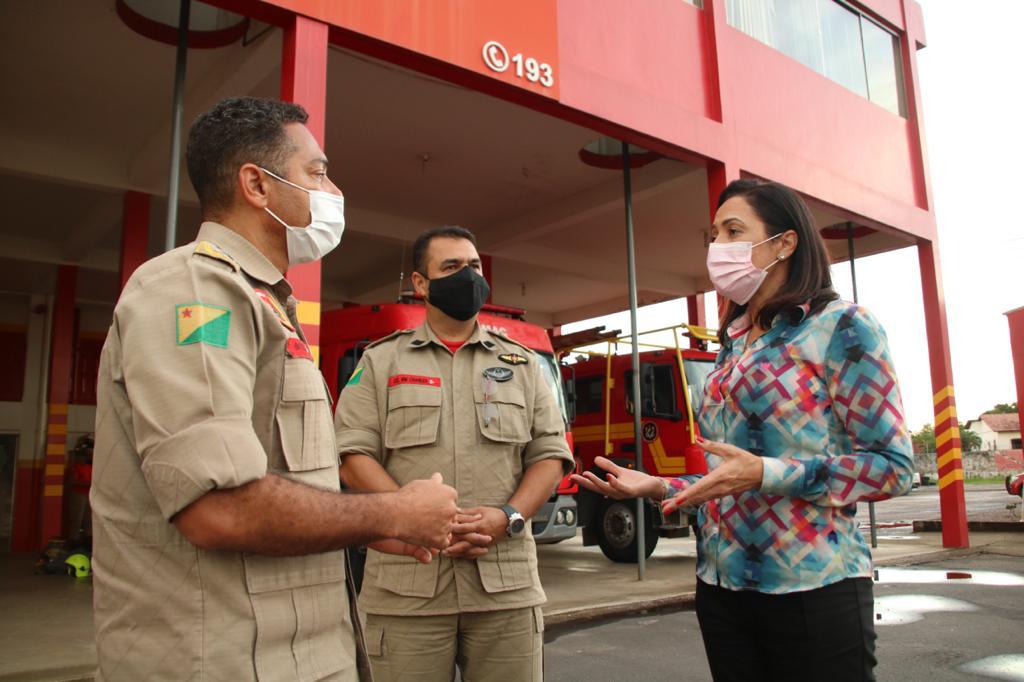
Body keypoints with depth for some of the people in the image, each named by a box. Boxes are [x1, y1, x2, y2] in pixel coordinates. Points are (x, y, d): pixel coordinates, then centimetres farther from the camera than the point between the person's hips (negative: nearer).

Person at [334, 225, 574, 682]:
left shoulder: (522, 364, 13)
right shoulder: (381, 361, 8)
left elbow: (550, 454, 9)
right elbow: (353, 455, -1)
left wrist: (508, 517, -9)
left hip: (507, 585, 2)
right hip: (406, 588, -1)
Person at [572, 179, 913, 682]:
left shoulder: (841, 327, -6)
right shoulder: (731, 348, 12)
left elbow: (892, 466, -12)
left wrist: (764, 473, -23)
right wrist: (657, 487, 4)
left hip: (812, 587, -6)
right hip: (721, 585, 6)